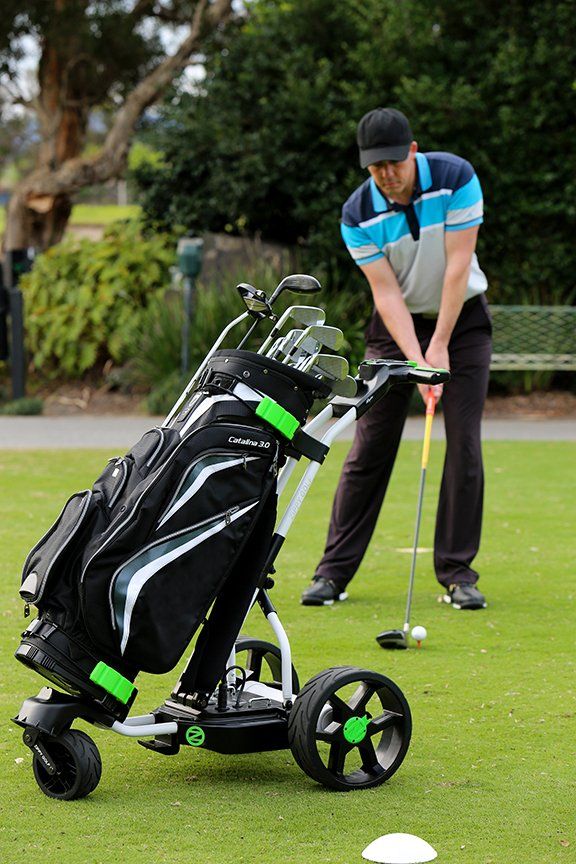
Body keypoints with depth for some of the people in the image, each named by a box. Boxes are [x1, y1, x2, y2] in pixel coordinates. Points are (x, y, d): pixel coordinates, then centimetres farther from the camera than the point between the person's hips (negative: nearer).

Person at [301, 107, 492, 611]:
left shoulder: (456, 177, -18)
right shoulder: (358, 214, -15)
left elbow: (458, 266, -19)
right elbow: (386, 293, -16)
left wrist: (440, 347, -21)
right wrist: (416, 360, -27)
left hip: (461, 317, 0)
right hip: (397, 325, 1)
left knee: (464, 446, -8)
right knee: (370, 447, -4)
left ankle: (457, 573, -1)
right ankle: (334, 572, 0)